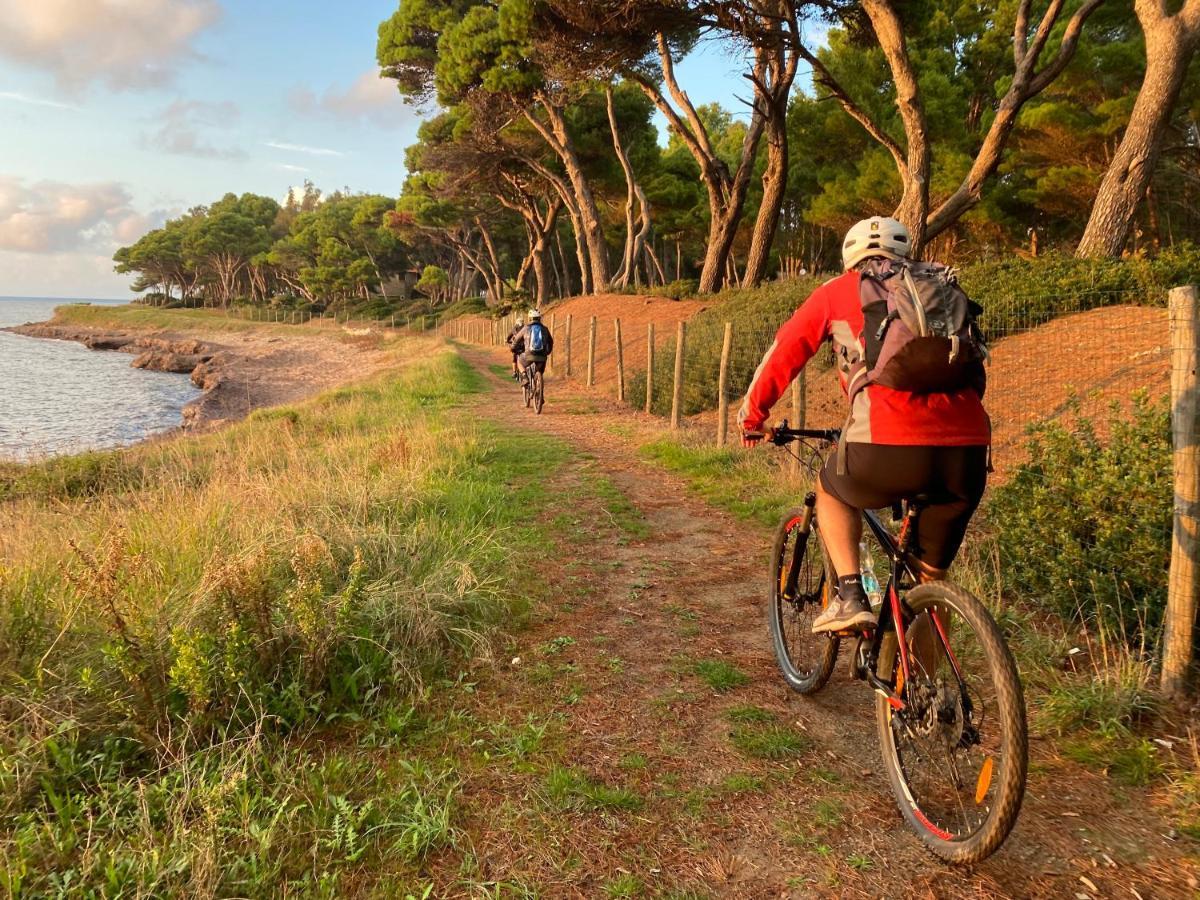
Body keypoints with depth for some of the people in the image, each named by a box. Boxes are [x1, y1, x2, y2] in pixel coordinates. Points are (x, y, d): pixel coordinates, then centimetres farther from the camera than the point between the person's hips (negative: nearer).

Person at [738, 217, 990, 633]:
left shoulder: (838, 291, 18)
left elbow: (783, 352, 20)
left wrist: (752, 415, 34)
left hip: (888, 446, -3)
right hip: (968, 451, 4)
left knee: (832, 491, 30)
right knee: (932, 575, 23)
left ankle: (850, 597, 13)